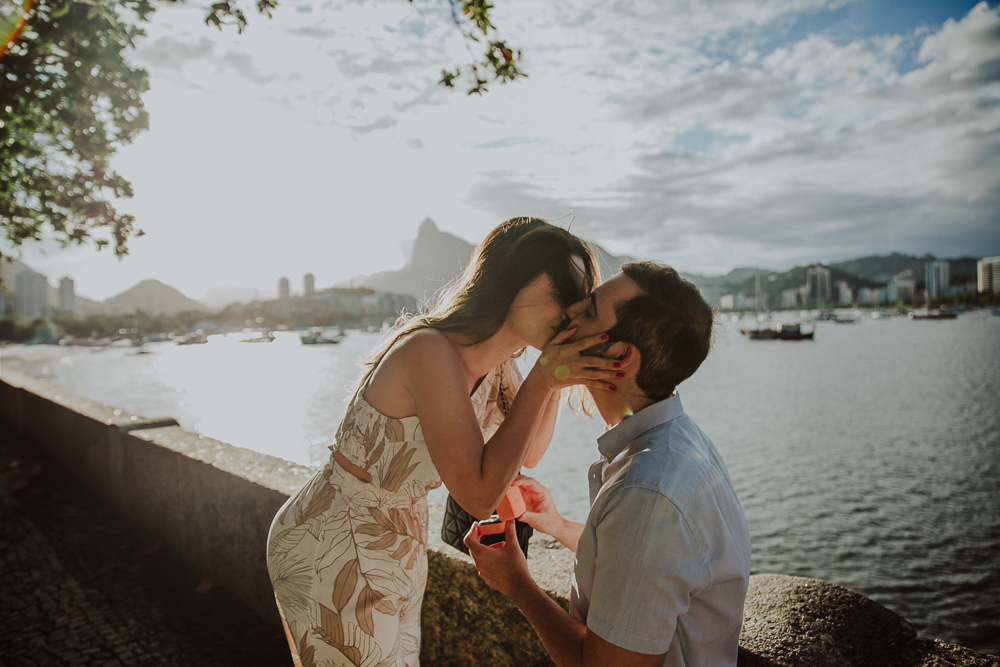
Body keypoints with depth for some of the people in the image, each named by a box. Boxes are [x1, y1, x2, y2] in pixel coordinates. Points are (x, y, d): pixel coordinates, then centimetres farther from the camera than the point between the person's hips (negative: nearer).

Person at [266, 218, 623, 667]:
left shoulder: (495, 364, -2)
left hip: (399, 544, 8)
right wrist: (540, 381, -29)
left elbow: (529, 454, 7)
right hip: (335, 553, -8)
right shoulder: (430, 351, -29)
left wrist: (556, 378, -9)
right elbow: (479, 495, -29)